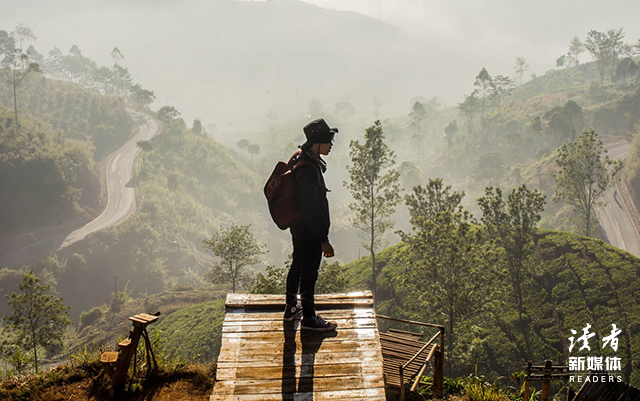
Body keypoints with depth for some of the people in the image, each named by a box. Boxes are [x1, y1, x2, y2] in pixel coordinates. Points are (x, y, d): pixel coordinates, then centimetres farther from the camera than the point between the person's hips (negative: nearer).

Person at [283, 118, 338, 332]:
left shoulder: (301, 158, 2)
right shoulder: (308, 169, -30)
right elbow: (312, 208, -28)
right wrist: (323, 240, -23)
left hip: (298, 226, 10)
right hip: (309, 231, -10)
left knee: (297, 266, 23)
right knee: (309, 274, 5)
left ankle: (291, 308, 40)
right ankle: (309, 318, 20)